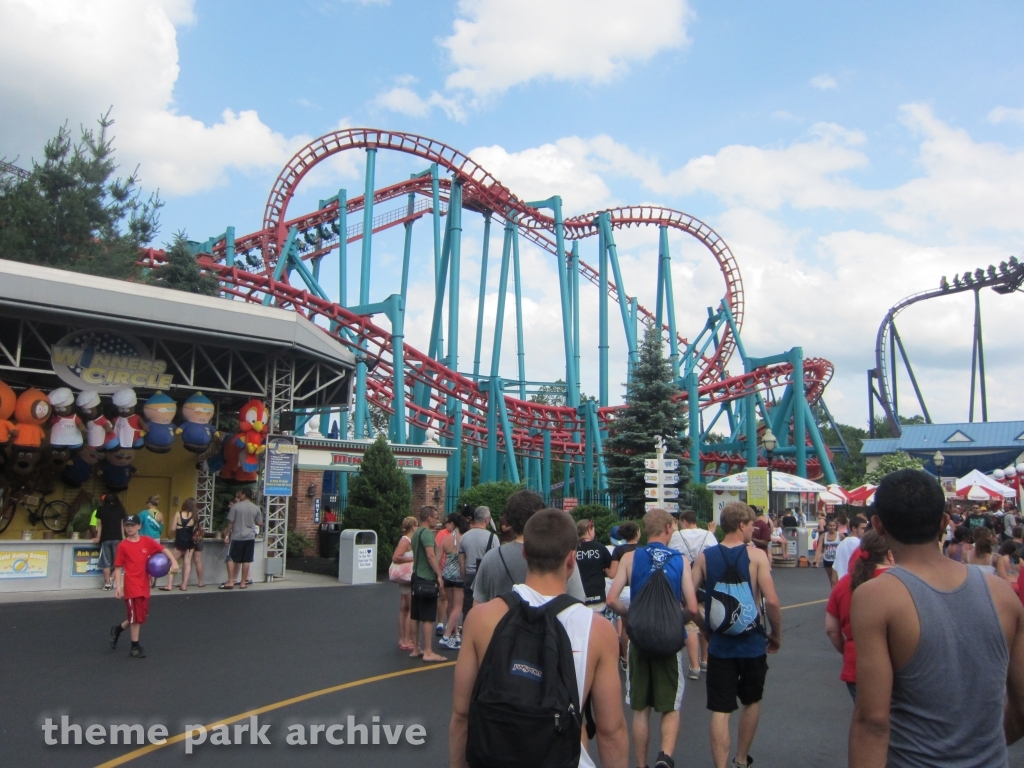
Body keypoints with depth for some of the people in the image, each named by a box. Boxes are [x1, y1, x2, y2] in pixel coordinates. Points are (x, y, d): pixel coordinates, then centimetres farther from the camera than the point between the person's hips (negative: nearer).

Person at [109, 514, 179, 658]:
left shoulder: (147, 541, 2)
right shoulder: (122, 545, -5)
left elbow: (164, 549, 2)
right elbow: (119, 567, -4)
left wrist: (174, 562, -14)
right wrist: (118, 586, -9)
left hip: (144, 585, 5)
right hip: (131, 586, -4)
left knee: (141, 616, 13)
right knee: (136, 617, -2)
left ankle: (117, 629, 37)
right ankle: (135, 647, 12)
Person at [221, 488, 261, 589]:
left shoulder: (235, 506, -6)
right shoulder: (256, 508, 4)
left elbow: (230, 522, -6)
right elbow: (260, 523, 7)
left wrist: (227, 534, 2)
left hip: (237, 536, -3)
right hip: (250, 537, 3)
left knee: (231, 559, 6)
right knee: (246, 560, 6)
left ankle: (230, 582, 3)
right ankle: (243, 583, 9)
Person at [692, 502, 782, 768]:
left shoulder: (705, 557, -3)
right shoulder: (756, 555, -11)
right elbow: (772, 601, -17)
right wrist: (776, 634, -1)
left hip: (719, 645, 1)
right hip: (752, 643, 0)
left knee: (720, 710, 5)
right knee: (751, 701, 22)